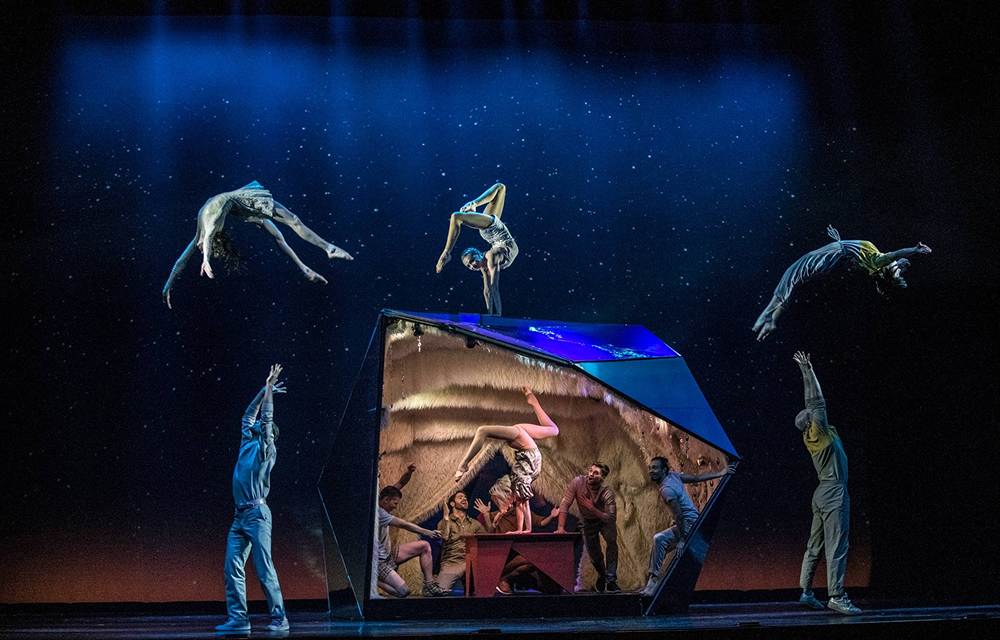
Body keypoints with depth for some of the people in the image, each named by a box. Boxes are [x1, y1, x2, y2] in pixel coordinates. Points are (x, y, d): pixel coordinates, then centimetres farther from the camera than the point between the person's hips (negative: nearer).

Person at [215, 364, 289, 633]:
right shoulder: (247, 443, 19)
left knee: (264, 569, -9)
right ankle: (238, 619, 2)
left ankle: (279, 618, -5)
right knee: (233, 568, 0)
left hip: (257, 514, -7)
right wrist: (264, 390, 27)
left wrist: (269, 390, -3)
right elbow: (249, 415, 27)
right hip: (240, 515, 7)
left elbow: (267, 418, -6)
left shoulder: (266, 449, 1)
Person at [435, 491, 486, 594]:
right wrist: (446, 515, -6)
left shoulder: (475, 523, 22)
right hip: (451, 562, -3)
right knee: (441, 590, -27)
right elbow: (444, 537, -10)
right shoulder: (445, 521, 12)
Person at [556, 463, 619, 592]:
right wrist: (561, 527, -32)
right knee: (593, 554, 5)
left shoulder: (607, 492, -29)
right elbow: (565, 504, -25)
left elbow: (611, 518, -32)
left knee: (612, 543, -26)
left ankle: (611, 581, -22)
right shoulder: (578, 482, -27)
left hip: (605, 519, -2)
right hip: (588, 521, 2)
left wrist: (592, 508, -39)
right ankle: (601, 575, 38)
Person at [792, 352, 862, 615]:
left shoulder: (810, 436, 9)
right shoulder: (820, 432, -11)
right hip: (834, 493, -9)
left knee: (815, 545, 9)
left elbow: (812, 403, 16)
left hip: (822, 494, 9)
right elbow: (818, 401, -17)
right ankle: (836, 596, -13)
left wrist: (806, 373, 17)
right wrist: (808, 371, -13)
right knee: (837, 546, -10)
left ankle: (806, 592, 12)